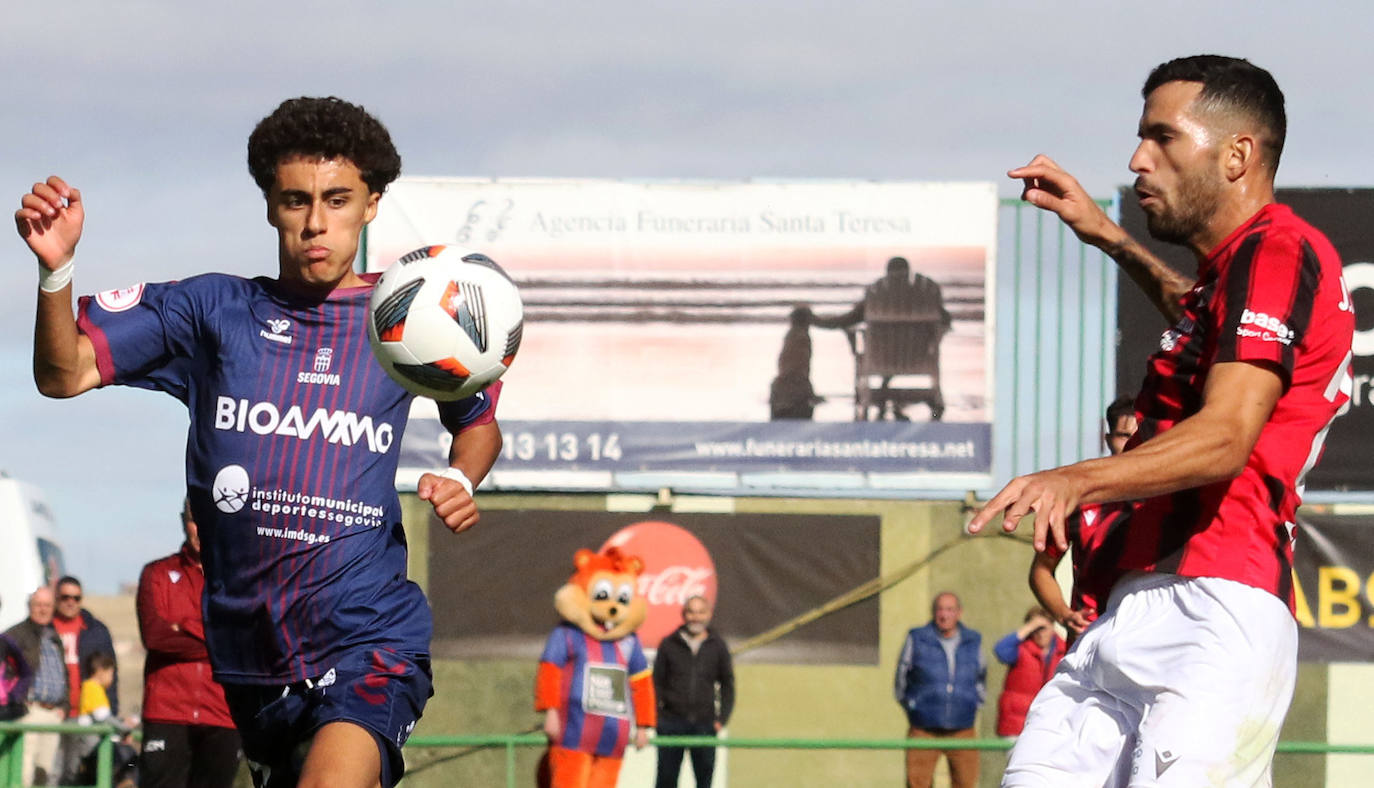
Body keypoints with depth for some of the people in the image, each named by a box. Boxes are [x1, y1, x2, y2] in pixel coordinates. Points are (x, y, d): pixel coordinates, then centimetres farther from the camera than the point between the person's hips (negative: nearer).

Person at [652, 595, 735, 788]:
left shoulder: (718, 647, 9)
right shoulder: (669, 645, 6)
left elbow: (727, 685, 13)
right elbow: (657, 683, 8)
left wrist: (722, 719, 3)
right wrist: (657, 715, -2)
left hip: (705, 724, 1)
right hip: (672, 723, -1)